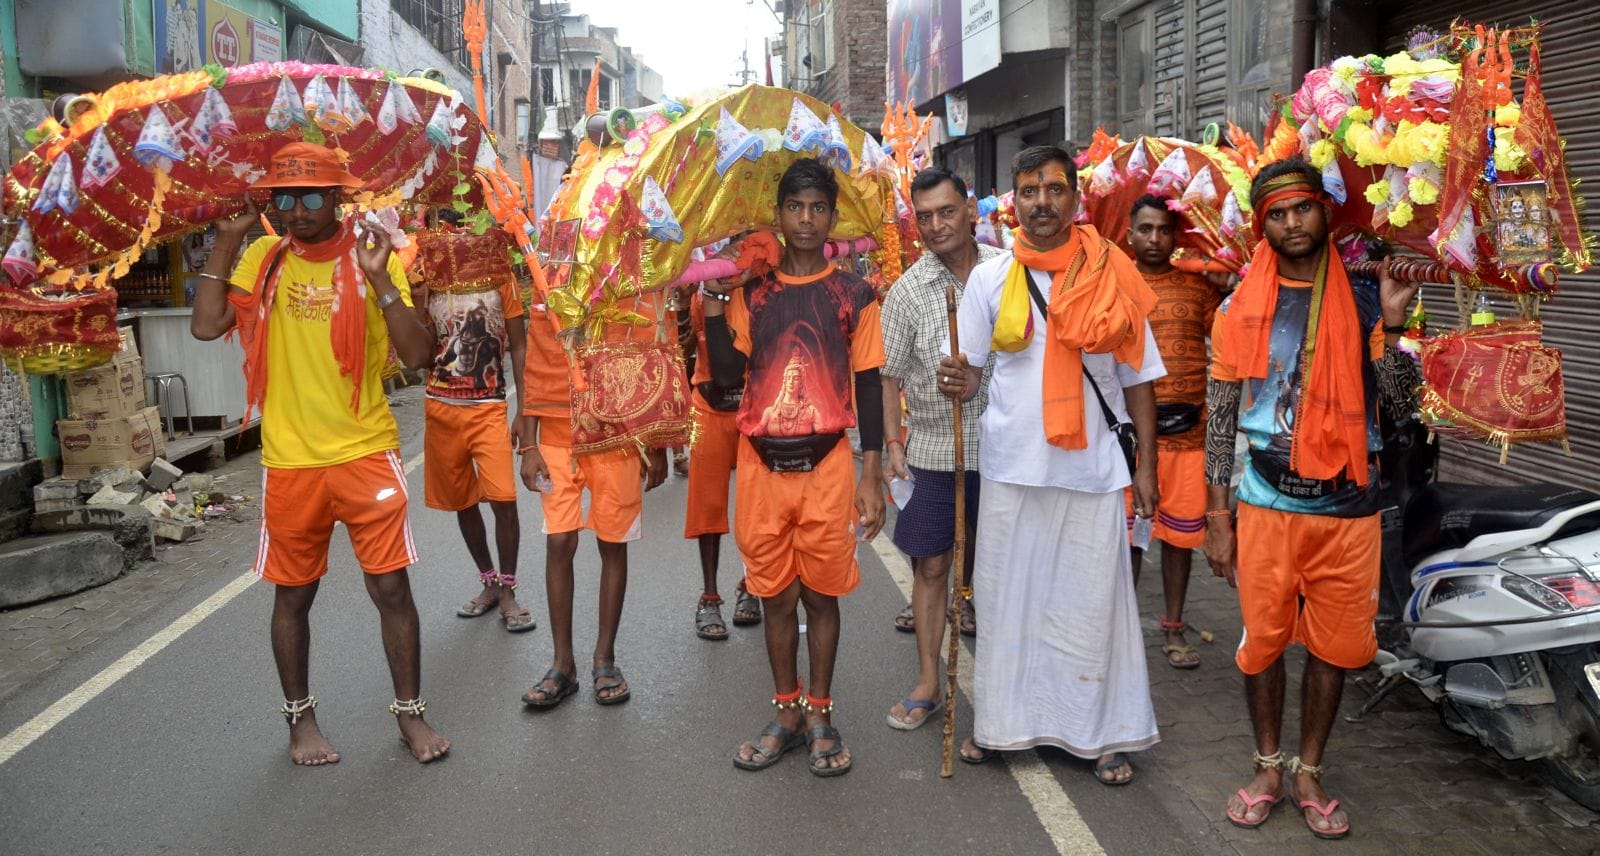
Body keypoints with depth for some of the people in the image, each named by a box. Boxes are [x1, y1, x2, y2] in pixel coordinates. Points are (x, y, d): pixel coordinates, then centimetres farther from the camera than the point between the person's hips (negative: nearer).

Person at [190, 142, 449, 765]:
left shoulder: (370, 258, -3)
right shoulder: (264, 258, 4)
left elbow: (418, 355, -12)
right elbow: (206, 326, -8)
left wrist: (379, 279, -22)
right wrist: (225, 243, -8)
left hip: (366, 453, -2)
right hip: (290, 462, 2)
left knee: (391, 586, 1)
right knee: (293, 594, 13)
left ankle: (410, 712, 20)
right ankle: (300, 717, 32)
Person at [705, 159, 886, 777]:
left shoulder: (853, 295, 3)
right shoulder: (750, 292, 7)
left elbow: (869, 386, 2)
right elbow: (728, 375, -1)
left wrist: (871, 478, -2)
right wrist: (713, 304, -9)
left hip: (827, 465, -1)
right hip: (762, 465, 2)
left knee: (821, 593, 7)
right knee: (776, 596, 10)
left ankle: (820, 715, 22)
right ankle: (786, 713, 25)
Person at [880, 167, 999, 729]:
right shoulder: (908, 291, -3)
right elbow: (888, 374, -1)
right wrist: (892, 444, -8)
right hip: (935, 449, 0)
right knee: (931, 566, 6)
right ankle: (928, 683, 18)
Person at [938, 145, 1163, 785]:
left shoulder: (1113, 277, 2)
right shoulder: (990, 278, 3)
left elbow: (1136, 378, 6)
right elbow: (968, 368, 5)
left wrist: (1146, 463, 3)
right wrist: (961, 381, -19)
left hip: (1092, 468, -1)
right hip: (1011, 465, 1)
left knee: (1092, 600, 6)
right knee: (1005, 595, 9)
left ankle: (1102, 732, 20)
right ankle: (1000, 720, 25)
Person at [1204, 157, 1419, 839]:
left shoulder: (1364, 297, 2)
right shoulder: (1242, 308, 2)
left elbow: (1398, 403, -3)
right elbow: (1219, 418, 1)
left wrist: (1391, 324, -17)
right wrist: (1217, 518, -2)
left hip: (1348, 505, 1)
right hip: (1266, 502, 0)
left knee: (1335, 644, 8)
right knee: (1263, 638, 7)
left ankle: (1309, 771, 26)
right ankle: (1268, 766, 26)